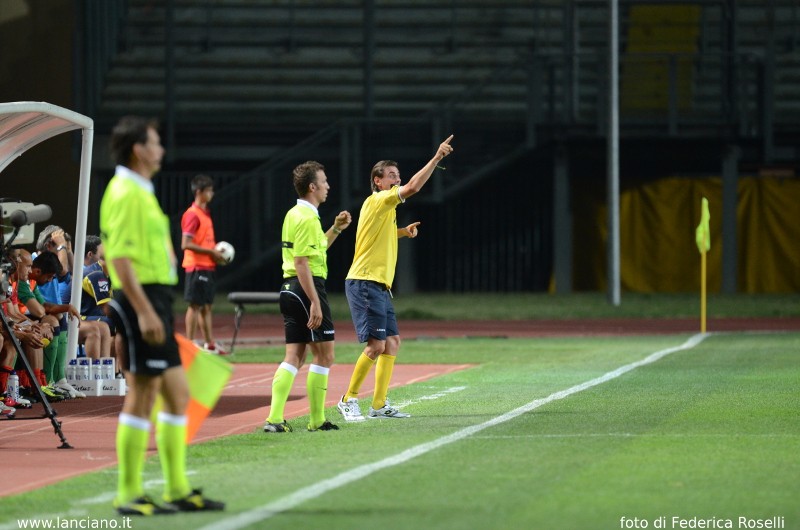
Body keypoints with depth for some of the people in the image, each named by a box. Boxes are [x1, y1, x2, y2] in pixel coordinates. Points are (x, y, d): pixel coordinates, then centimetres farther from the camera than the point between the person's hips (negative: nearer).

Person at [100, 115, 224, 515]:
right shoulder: (125, 194, -13)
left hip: (155, 302, 10)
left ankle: (177, 490, 16)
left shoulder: (141, 192, 18)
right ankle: (130, 495, -2)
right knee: (142, 396, -7)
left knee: (177, 394, 12)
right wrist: (144, 310, -24)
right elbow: (120, 257, -20)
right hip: (143, 301, -10)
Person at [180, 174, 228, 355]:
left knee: (206, 306, 12)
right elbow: (186, 244, -19)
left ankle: (210, 344, 17)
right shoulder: (192, 215, -13)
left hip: (207, 266, 9)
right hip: (197, 266, -9)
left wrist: (216, 253, 7)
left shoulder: (205, 213, 15)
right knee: (195, 305, -5)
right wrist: (211, 252, -16)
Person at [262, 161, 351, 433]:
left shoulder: (294, 214, 16)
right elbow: (302, 263, -21)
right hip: (307, 288, -10)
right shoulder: (307, 218, -14)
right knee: (324, 355, -1)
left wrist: (335, 229, 24)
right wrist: (315, 303, -23)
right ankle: (317, 419, 2)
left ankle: (274, 418, -2)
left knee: (294, 356, 7)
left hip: (290, 289, 10)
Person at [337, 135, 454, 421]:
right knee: (376, 344, -13)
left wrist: (403, 231, 22)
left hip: (380, 286, 10)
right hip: (364, 282, -10)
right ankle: (349, 400, -3)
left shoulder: (385, 207, 19)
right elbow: (412, 188, -23)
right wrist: (436, 158, -20)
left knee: (392, 342, 7)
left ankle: (379, 405, 9)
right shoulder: (377, 201, -9)